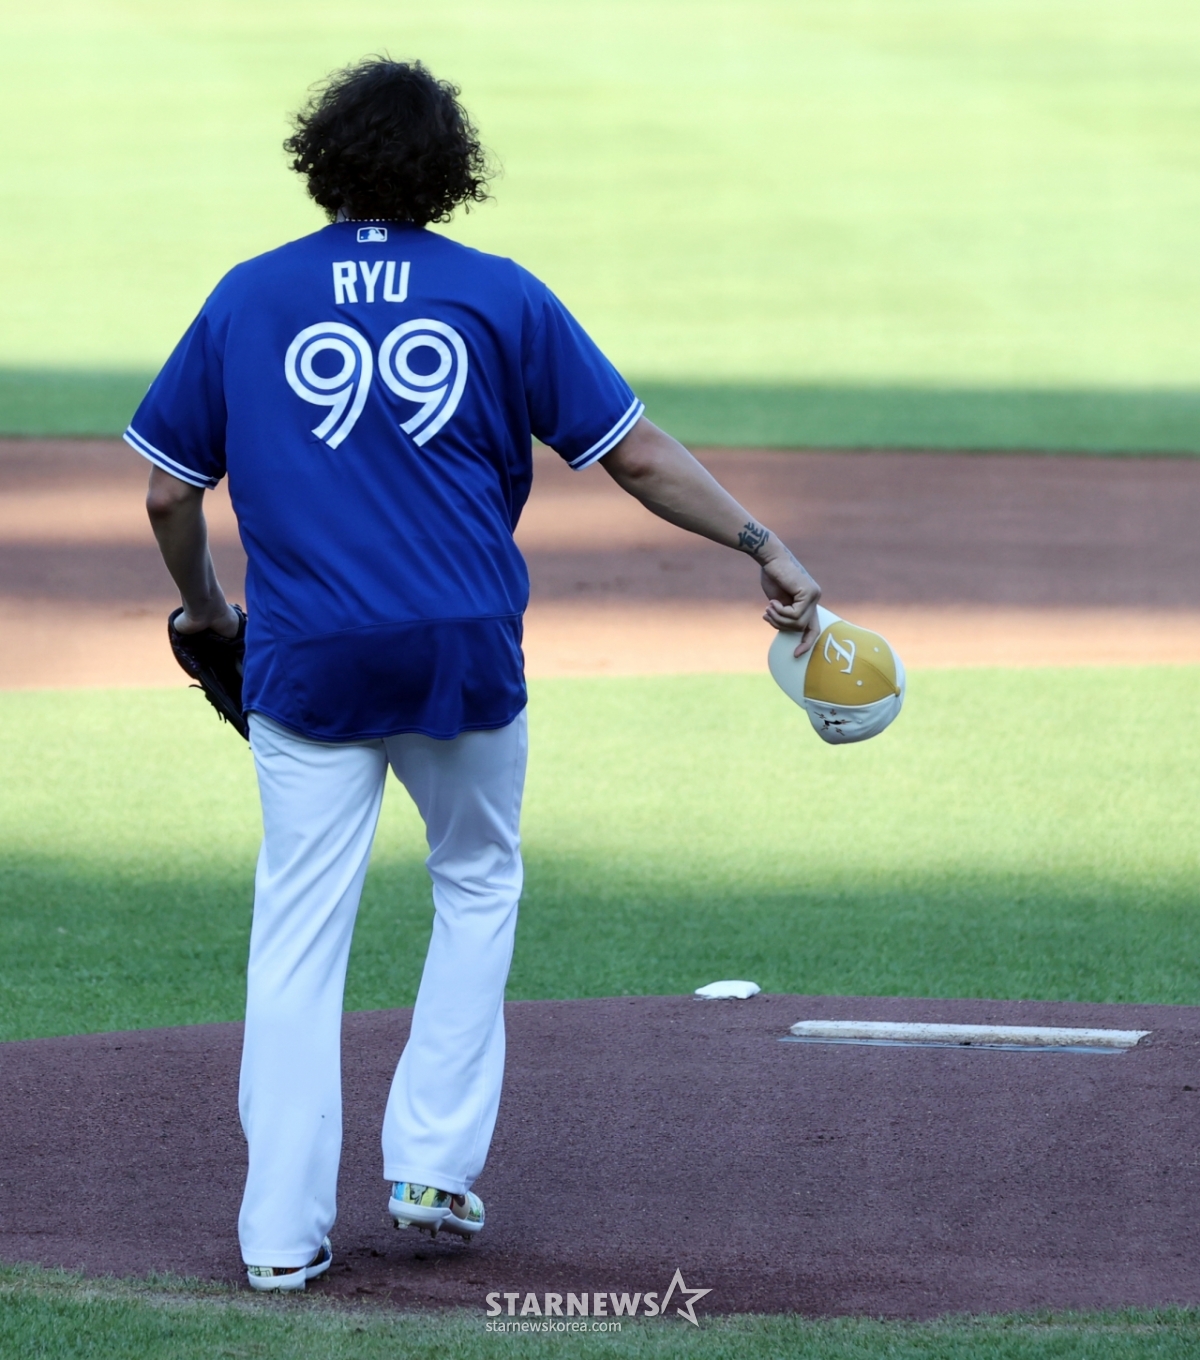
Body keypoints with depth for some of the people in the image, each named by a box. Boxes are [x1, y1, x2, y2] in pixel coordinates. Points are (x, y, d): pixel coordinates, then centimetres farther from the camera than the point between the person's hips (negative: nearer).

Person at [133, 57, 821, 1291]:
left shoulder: (248, 298, 6)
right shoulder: (502, 297, 4)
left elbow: (169, 495, 8)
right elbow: (636, 457, 2)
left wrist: (203, 609, 26)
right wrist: (762, 547, 9)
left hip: (304, 663, 0)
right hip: (465, 655, 0)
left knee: (298, 933, 4)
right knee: (477, 887, 21)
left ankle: (282, 1233, 1)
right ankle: (434, 1165, 14)